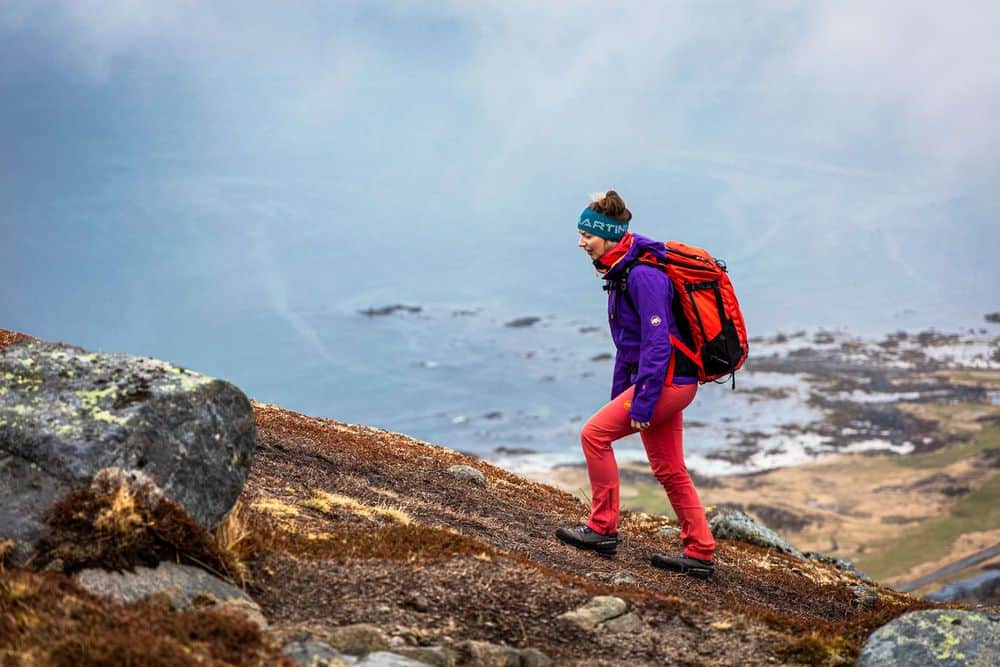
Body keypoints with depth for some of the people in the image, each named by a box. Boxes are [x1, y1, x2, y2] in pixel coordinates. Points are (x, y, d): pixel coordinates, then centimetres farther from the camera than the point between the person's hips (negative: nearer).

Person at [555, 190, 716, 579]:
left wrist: (641, 404, -25)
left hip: (668, 380, -10)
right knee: (668, 470, 13)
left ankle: (603, 529, -1)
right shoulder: (622, 273, 13)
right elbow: (628, 344, 21)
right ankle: (700, 554, 19)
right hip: (673, 383, 10)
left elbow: (657, 343, -24)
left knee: (594, 434, -9)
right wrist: (618, 399, 22)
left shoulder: (643, 275, -19)